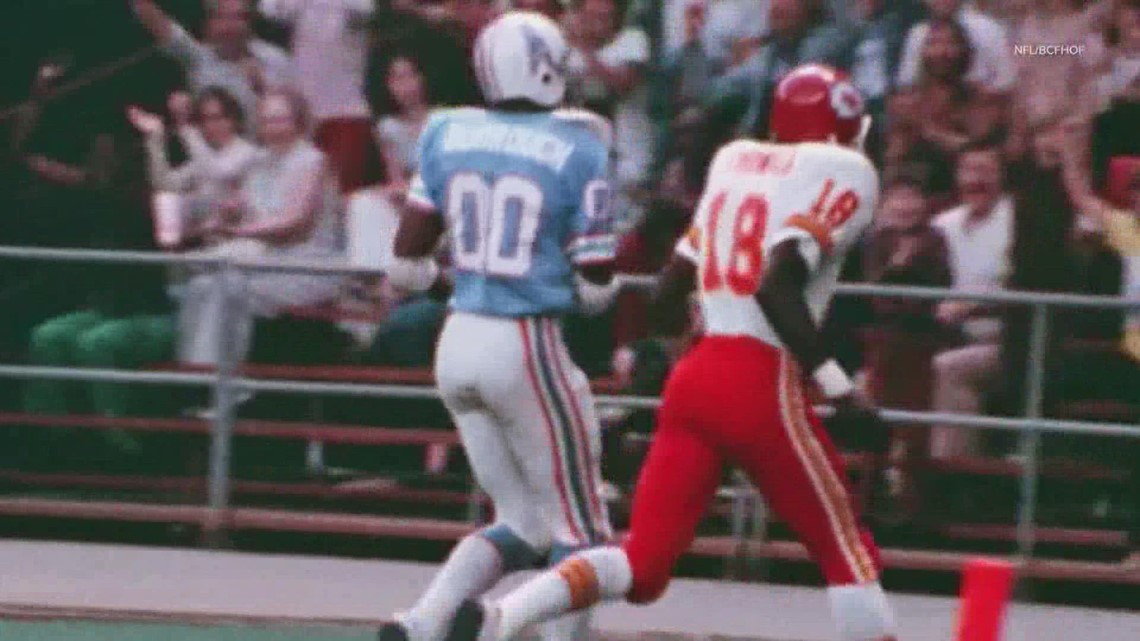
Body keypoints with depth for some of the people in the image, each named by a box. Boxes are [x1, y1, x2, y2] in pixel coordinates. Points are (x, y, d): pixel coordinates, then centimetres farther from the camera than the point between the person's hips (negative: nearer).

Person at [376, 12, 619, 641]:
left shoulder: (447, 135, 5)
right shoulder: (578, 149, -7)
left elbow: (406, 265, 6)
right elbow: (595, 287, -4)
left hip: (458, 342, 6)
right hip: (528, 346, -6)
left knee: (521, 525, 17)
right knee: (577, 530, 7)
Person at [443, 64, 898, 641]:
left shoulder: (735, 161, 16)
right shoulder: (843, 171, -4)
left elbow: (669, 290, 18)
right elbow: (776, 284, -18)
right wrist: (838, 386, -16)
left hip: (695, 374, 6)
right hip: (763, 384, -6)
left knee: (643, 565, 4)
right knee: (847, 556, 9)